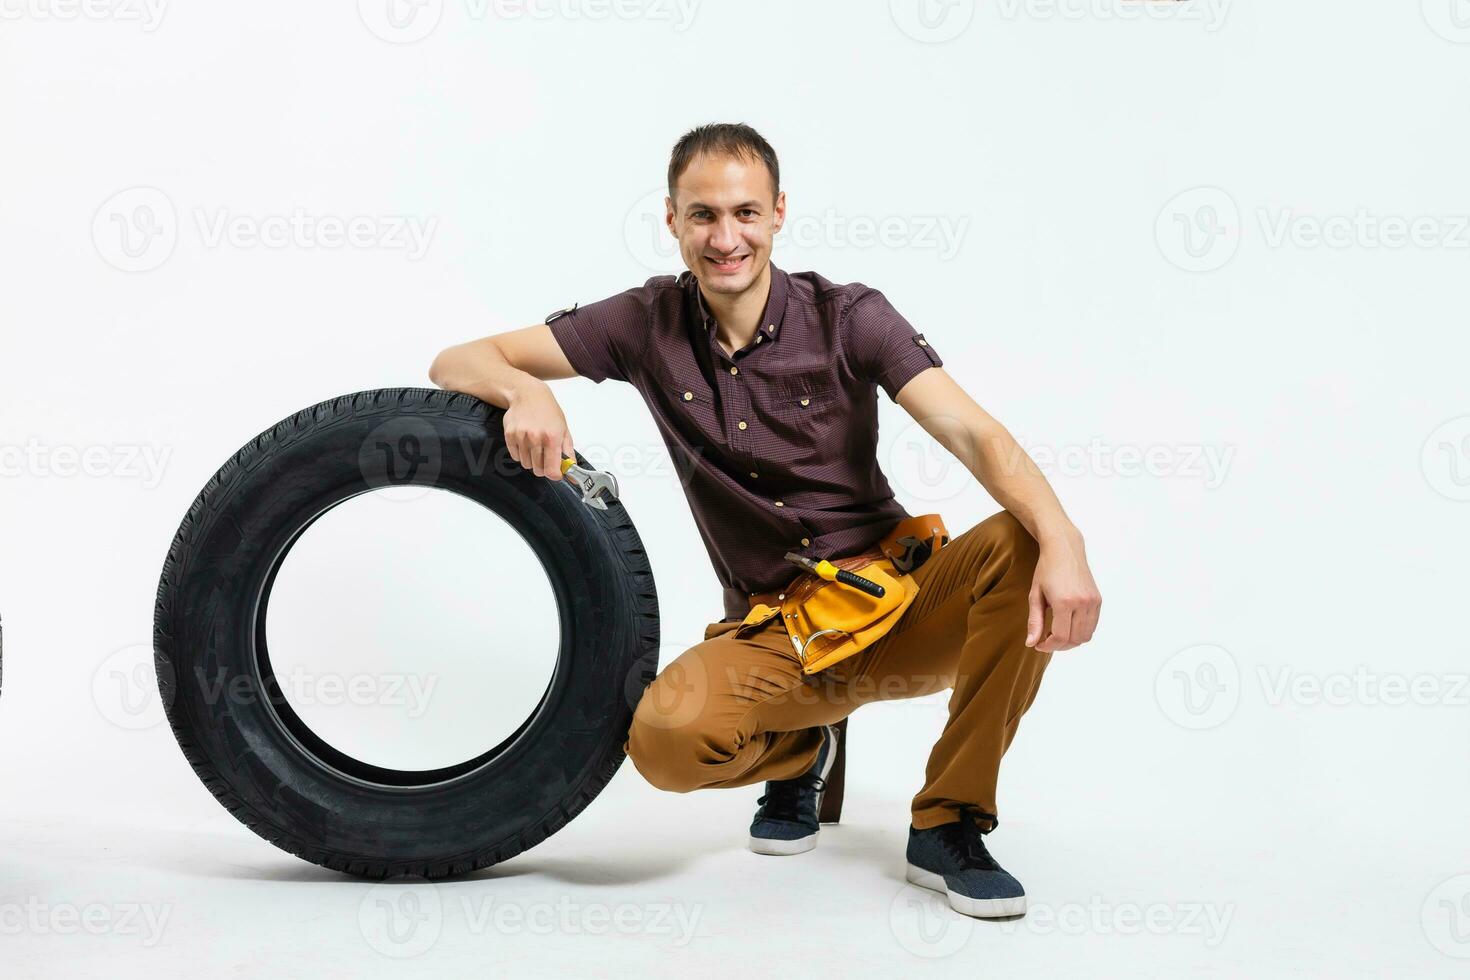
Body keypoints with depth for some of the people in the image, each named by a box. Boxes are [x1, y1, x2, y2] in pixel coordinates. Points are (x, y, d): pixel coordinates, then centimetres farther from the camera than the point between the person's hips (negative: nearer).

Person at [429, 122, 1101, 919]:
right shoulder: (649, 322, -2)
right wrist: (522, 390, -26)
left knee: (1019, 547, -30)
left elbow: (974, 434, -20)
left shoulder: (849, 316, -7)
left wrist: (1062, 540, -40)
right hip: (770, 629, 0)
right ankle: (798, 752, 7)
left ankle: (947, 829, -14)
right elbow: (457, 364, -1)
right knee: (663, 739, -31)